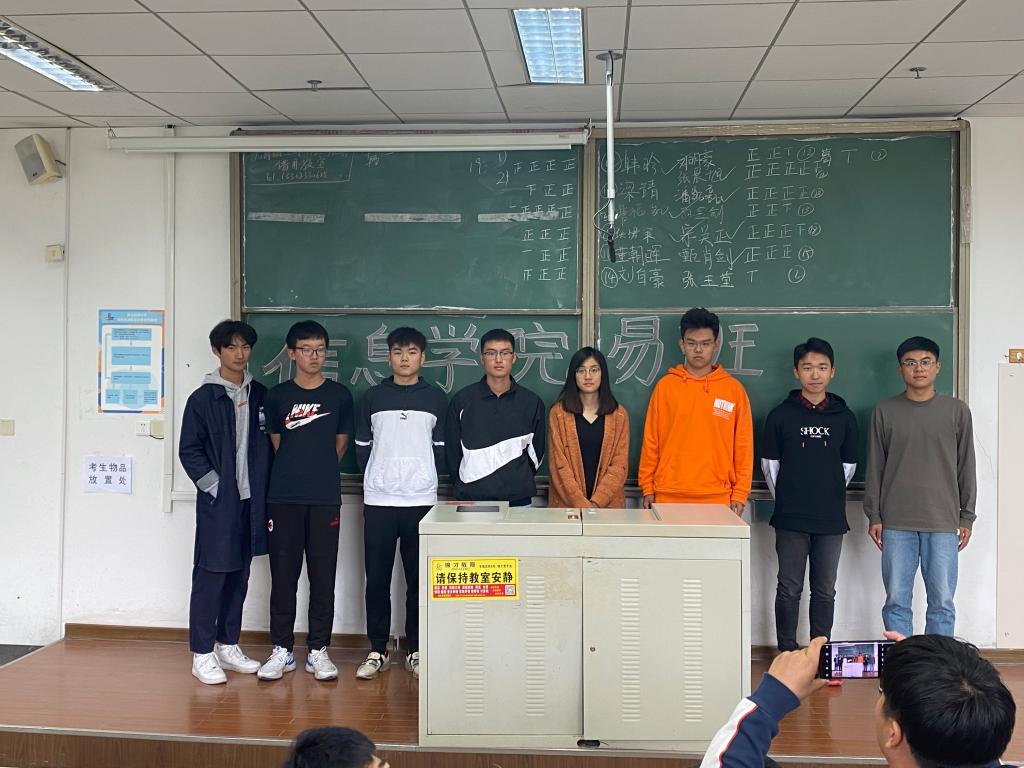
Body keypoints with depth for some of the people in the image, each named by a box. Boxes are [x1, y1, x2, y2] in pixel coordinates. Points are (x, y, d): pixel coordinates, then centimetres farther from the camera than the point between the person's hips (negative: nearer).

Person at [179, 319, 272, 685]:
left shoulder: (259, 395, 9)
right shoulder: (203, 398, -5)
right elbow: (189, 451, -6)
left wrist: (263, 490, 6)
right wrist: (215, 487, -10)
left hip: (250, 500, 5)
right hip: (217, 502, -5)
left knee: (239, 575, 12)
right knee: (210, 576, -2)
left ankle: (228, 645, 22)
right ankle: (202, 654, 6)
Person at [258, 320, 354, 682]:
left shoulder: (339, 395, 5)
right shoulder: (277, 396, 5)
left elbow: (340, 444, 12)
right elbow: (276, 445, 12)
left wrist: (320, 472, 10)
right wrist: (293, 474, 8)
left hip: (325, 499, 0)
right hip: (284, 499, 0)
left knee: (323, 577, 3)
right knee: (283, 575, 4)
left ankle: (318, 651, 13)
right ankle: (282, 649, 14)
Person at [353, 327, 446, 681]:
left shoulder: (436, 398, 5)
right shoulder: (373, 397, 6)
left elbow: (442, 448, 10)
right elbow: (362, 447, 11)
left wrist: (424, 476, 6)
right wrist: (375, 476, 8)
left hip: (421, 500, 0)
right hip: (378, 501, 1)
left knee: (419, 580, 4)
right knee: (377, 579, 4)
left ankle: (416, 651, 15)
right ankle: (377, 650, 15)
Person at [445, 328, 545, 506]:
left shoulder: (532, 403, 3)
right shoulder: (462, 400, 1)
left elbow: (536, 453, 10)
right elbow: (452, 452, 5)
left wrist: (517, 483, 6)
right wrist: (466, 488, 3)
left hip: (518, 500, 1)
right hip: (471, 501, -1)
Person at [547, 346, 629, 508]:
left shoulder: (619, 415, 4)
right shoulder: (558, 413, 0)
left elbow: (619, 466, -3)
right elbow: (558, 464, -6)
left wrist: (596, 502, -14)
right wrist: (581, 504, -15)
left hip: (608, 504, 1)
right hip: (567, 505, -1)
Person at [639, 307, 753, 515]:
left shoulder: (734, 389, 4)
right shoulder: (665, 386, 5)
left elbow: (743, 446, 5)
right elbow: (651, 441, 6)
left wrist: (740, 494, 0)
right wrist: (647, 489, 3)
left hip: (717, 499, 0)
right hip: (669, 498, 0)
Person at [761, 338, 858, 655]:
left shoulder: (844, 417, 5)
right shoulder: (780, 415, -1)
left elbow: (848, 466, 12)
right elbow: (769, 464, 5)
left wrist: (830, 498, 13)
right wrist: (785, 500, 9)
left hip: (831, 519, 2)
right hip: (790, 520, -2)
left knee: (825, 591, 9)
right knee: (789, 589, 4)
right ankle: (787, 653, 14)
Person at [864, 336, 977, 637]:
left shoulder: (957, 411, 5)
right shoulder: (885, 411, 5)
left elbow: (966, 467, 8)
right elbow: (875, 468, 6)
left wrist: (967, 517, 5)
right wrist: (873, 516, 2)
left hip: (943, 522, 0)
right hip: (897, 523, 0)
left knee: (942, 602, 3)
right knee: (897, 601, 4)